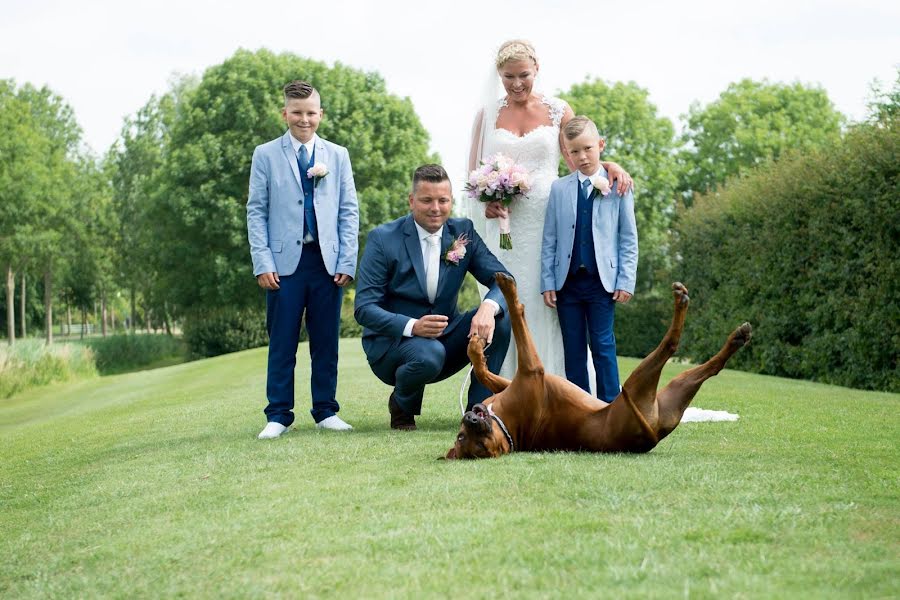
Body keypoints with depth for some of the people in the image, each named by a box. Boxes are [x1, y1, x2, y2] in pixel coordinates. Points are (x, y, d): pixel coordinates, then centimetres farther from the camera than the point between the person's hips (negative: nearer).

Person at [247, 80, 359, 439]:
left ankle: (326, 412, 14)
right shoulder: (266, 156, 6)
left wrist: (347, 262, -1)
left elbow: (349, 211, 9)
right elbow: (256, 212, 3)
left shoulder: (337, 156, 12)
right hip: (285, 261, -2)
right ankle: (279, 416, 7)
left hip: (327, 261, 2)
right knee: (282, 342, 0)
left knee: (326, 340, 5)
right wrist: (263, 263, -6)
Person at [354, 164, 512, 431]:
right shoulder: (383, 239, -10)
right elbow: (364, 308, -14)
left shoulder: (463, 231, 1)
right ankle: (402, 405, -3)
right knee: (429, 355, -37)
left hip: (444, 337, 4)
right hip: (391, 341, -4)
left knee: (500, 316, -19)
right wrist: (412, 327, -32)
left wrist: (489, 307, -30)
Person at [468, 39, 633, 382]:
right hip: (501, 222, 1)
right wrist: (486, 199, -9)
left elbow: (579, 162, 7)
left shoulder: (557, 111, 7)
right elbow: (473, 170, 11)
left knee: (545, 306, -7)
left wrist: (610, 166, -13)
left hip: (546, 222, -1)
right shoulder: (488, 114, 10)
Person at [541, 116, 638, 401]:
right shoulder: (559, 188, 7)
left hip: (602, 281, -2)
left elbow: (629, 238, 2)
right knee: (573, 349, 6)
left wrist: (626, 280, -5)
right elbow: (550, 239, 7)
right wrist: (548, 282, 1)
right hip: (567, 281, 2)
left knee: (603, 345, -2)